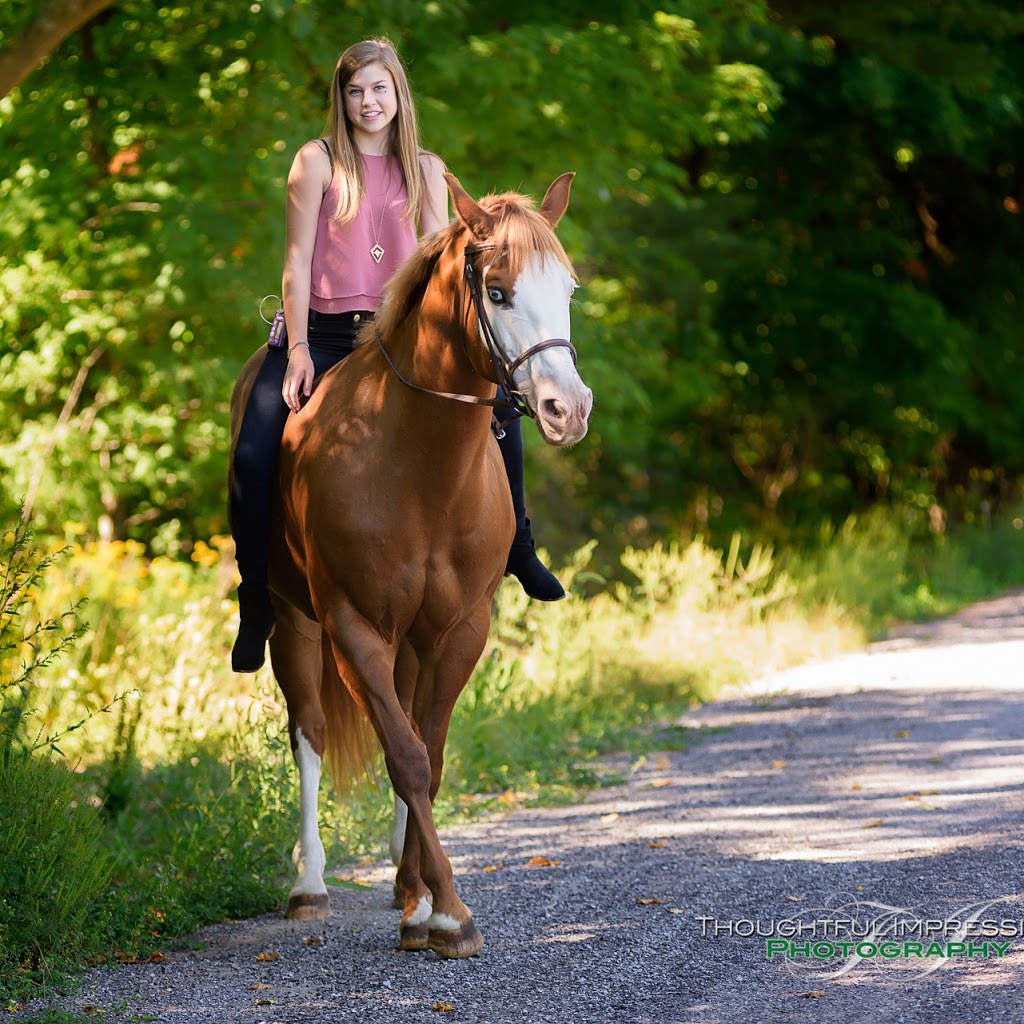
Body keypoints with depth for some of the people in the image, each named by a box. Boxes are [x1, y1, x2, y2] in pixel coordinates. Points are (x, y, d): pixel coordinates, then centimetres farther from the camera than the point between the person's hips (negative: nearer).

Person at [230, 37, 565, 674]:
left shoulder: (425, 169, 8)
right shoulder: (318, 161, 0)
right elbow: (298, 261, -3)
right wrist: (298, 349, -11)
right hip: (324, 332, -2)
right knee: (253, 458, -19)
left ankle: (517, 546, 9)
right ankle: (256, 605, -3)